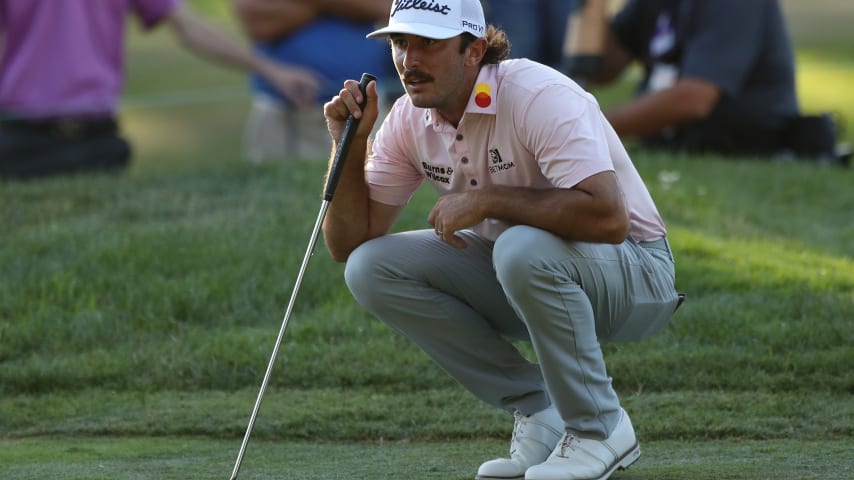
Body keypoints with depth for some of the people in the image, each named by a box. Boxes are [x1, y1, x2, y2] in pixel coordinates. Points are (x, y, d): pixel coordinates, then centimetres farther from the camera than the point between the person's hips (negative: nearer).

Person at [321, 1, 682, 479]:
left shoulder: (541, 97, -26)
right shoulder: (410, 119, -4)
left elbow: (608, 217, -40)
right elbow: (348, 243, -1)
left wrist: (484, 199, -32)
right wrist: (350, 145, -16)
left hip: (636, 277, -7)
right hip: (514, 276, 7)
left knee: (524, 249, -39)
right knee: (372, 268, -12)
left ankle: (599, 429, -15)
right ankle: (540, 414, -4)